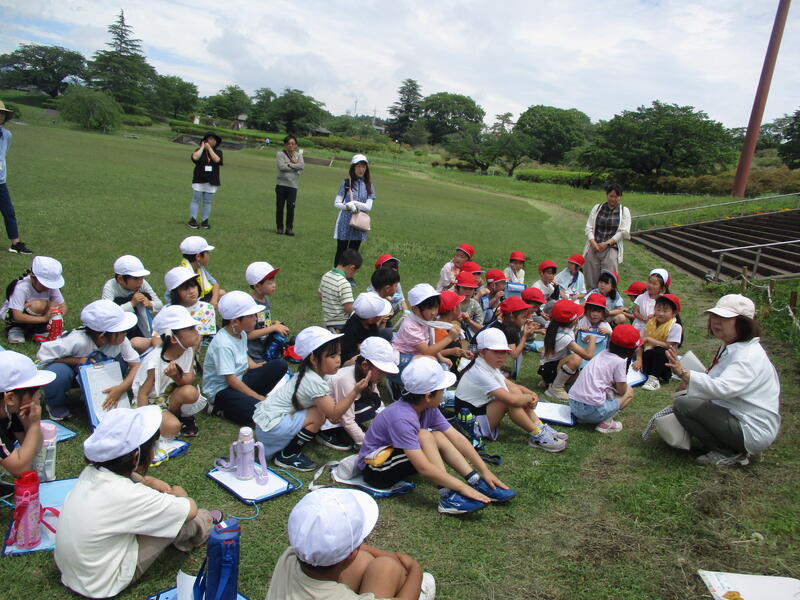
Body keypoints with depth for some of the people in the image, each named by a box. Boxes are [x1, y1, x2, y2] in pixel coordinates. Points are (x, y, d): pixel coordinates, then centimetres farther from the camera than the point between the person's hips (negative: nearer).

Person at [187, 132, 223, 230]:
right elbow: (195, 157, -19)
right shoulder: (199, 150, 3)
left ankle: (205, 221, 12)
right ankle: (192, 221, 4)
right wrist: (202, 147, -9)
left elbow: (217, 160, -15)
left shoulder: (218, 152, 7)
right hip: (199, 181, -1)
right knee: (196, 201, 0)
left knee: (207, 202, 6)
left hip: (211, 182, 1)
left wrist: (209, 148, -10)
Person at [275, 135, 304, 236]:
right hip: (281, 184, -1)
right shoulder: (280, 154, 1)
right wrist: (296, 168, -7)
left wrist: (289, 164, -12)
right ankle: (279, 227, 14)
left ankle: (289, 228, 4)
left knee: (291, 207, -6)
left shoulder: (298, 155, 11)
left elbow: (302, 165, -7)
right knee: (280, 207, 3)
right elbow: (282, 166, -15)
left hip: (293, 186, 1)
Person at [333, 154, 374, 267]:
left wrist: (354, 203, -16)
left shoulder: (369, 185, 3)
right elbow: (336, 203, -3)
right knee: (341, 251, 7)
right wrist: (348, 207, -21)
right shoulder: (346, 183, -2)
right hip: (345, 222, -2)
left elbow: (368, 207, -4)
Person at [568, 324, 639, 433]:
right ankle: (606, 422, -1)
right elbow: (621, 391, 3)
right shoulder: (620, 361, -6)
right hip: (593, 410, -7)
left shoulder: (603, 354, 15)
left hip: (573, 405, 7)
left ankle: (583, 418, 13)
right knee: (629, 391, 14)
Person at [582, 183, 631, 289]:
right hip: (593, 248, 2)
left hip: (611, 249, -2)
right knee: (590, 279, 3)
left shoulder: (624, 211, 8)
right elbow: (588, 227, 8)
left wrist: (607, 243, -10)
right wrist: (593, 242, -9)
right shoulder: (597, 208, 12)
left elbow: (623, 232, 0)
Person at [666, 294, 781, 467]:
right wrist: (691, 381, -6)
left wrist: (685, 373, -49)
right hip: (735, 415, 10)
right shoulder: (730, 348, 9)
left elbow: (722, 388, -38)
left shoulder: (748, 356, -22)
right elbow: (719, 382, 14)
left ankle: (728, 454, -6)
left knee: (682, 406, -18)